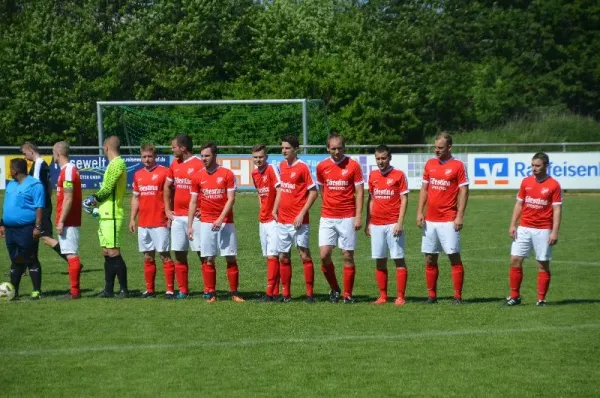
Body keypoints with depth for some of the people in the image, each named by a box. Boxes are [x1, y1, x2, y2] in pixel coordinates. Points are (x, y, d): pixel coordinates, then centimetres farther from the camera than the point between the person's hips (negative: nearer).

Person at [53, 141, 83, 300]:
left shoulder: (67, 171, -14)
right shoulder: (71, 169, 15)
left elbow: (68, 199, -19)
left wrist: (61, 221, -18)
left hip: (68, 222, -10)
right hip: (72, 221, 10)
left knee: (71, 255, -9)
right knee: (72, 255, 11)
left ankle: (74, 291, -10)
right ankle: (74, 290, 14)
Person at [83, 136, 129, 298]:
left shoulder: (117, 164, -12)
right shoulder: (114, 164, 19)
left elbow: (107, 189, -16)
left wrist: (94, 199, -2)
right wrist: (96, 202, 14)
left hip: (112, 216, -10)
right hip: (106, 216, 10)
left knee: (113, 252, -9)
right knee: (107, 253, 11)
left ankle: (124, 289, -7)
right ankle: (109, 290, 14)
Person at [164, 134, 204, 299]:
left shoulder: (198, 165, -11)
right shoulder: (174, 164, 12)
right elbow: (167, 187, 23)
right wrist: (167, 209, 17)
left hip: (194, 216, -7)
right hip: (177, 216, 7)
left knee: (202, 253, -3)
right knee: (179, 254, 7)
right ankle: (182, 290, 14)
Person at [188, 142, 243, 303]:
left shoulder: (227, 174, -2)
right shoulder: (198, 177, 6)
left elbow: (231, 199, -6)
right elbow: (193, 202, 9)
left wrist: (220, 219, -16)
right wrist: (189, 225, 4)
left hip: (225, 222, -2)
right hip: (206, 223, 2)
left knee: (231, 258, -2)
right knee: (208, 259, 0)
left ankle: (234, 293, 4)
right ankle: (210, 293, 6)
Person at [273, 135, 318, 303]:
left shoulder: (302, 167, -9)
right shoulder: (282, 166, 11)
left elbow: (313, 192, -9)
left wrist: (302, 214, -15)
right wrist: (275, 209, 13)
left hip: (298, 220, -7)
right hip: (282, 220, 7)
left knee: (304, 255, -5)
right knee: (283, 257, 7)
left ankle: (310, 293, 0)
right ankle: (286, 294, 14)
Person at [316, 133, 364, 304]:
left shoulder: (353, 165, -3)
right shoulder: (322, 167, 5)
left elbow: (359, 192, -3)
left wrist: (358, 216, -9)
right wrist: (329, 205, 13)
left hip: (347, 217, -2)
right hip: (327, 218, 2)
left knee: (347, 256, 0)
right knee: (324, 255, -7)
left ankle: (347, 295, 8)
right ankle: (334, 289, 13)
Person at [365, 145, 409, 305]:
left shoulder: (399, 175, -2)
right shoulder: (373, 176, 12)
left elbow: (404, 199, -5)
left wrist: (400, 222, -13)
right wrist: (368, 222, 12)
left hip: (393, 224, -5)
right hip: (376, 224, 5)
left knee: (399, 259, -3)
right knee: (380, 261, 5)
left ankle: (400, 297, -2)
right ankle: (382, 296, 12)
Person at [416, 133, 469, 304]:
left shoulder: (458, 165, -4)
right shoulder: (430, 164, 11)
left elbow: (464, 191, -6)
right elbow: (424, 189, 15)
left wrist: (460, 216, -13)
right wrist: (420, 212, 6)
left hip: (448, 221, -5)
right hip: (430, 220, 5)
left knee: (454, 257, -5)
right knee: (429, 259, 6)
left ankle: (458, 296, -1)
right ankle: (432, 295, 13)